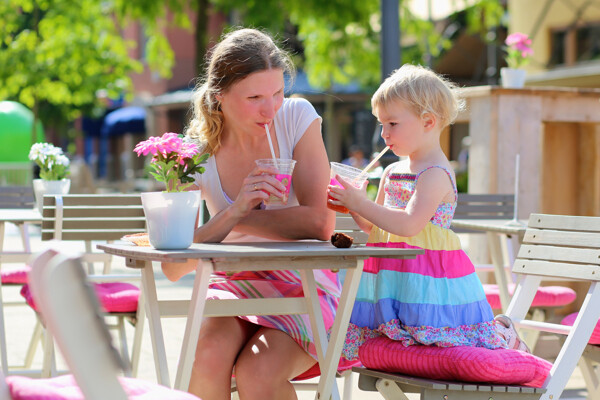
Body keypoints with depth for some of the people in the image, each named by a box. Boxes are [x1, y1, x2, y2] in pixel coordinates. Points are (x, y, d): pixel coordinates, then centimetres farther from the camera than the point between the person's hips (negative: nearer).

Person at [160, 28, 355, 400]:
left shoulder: (296, 117, -9)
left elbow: (319, 223, -18)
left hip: (305, 287, -1)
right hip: (235, 285, 2)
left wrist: (237, 220, -14)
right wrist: (234, 211, -27)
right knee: (210, 355, -31)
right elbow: (174, 267, -14)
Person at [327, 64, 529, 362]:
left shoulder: (437, 175, -13)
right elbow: (373, 226, 21)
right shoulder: (392, 172, 14)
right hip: (393, 279, 8)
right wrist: (351, 206, 3)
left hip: (426, 277, -8)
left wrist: (361, 204, -22)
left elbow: (409, 225, -25)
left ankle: (502, 333, 12)